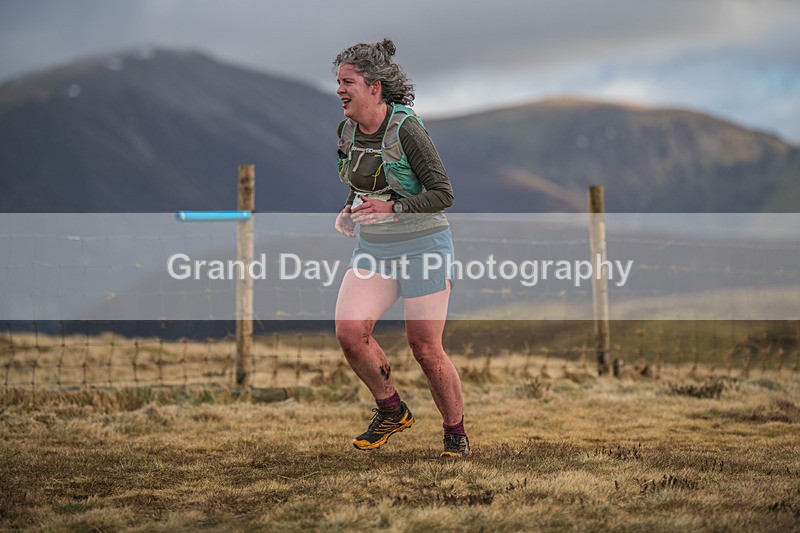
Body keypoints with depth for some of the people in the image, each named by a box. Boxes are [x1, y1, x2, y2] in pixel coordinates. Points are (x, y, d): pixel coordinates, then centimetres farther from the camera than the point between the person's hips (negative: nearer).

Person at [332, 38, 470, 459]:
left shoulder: (406, 129, -18)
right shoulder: (347, 130, 2)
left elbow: (443, 194, -17)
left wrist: (391, 208, -28)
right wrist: (350, 211, 1)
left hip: (422, 245, -6)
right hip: (373, 249, 6)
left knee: (426, 350, -4)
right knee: (350, 332, -11)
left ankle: (455, 432, 19)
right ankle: (391, 412, 11)